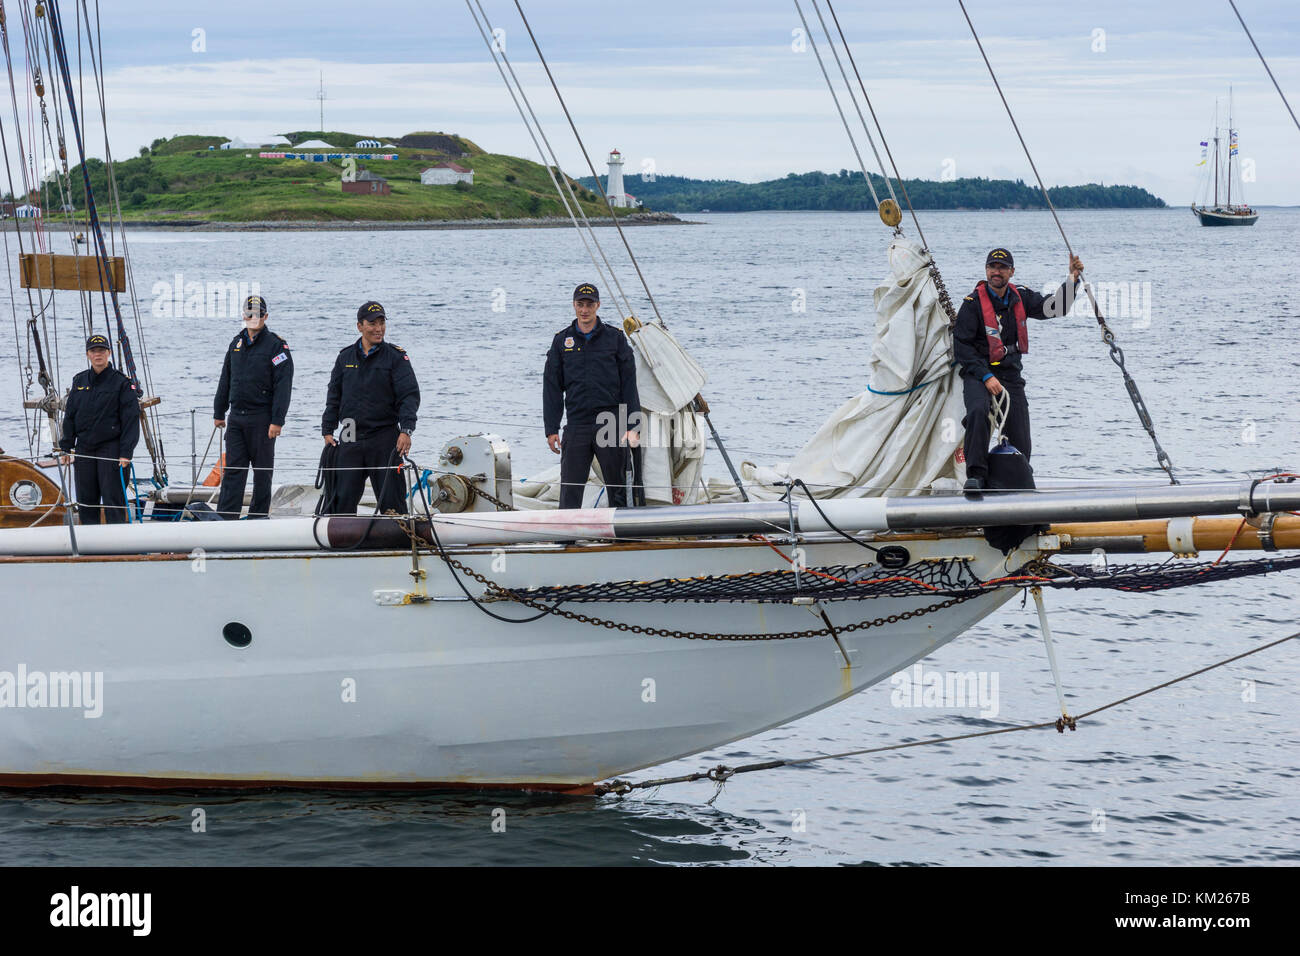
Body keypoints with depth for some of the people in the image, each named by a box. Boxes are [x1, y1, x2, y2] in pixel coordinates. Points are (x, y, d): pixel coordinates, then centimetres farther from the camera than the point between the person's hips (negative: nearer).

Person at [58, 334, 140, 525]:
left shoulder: (121, 382, -4)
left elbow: (131, 419, -7)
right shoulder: (79, 381, 11)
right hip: (84, 448, 5)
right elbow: (70, 416, 16)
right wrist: (66, 447, 10)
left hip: (111, 447, -5)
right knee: (86, 500, 7)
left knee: (113, 499, -8)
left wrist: (126, 452, -14)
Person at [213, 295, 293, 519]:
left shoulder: (275, 345, -7)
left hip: (261, 418, -5)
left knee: (262, 471, 4)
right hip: (236, 417, 5)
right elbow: (225, 381, 20)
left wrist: (277, 420, -18)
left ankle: (259, 516, 11)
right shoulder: (237, 343, 13)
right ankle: (225, 517, -1)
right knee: (232, 470, 2)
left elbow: (283, 385, -12)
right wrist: (219, 413, 18)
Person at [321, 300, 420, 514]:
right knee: (343, 498, 1)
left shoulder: (396, 357, 1)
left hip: (384, 439, -3)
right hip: (350, 440, 3)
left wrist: (406, 430, -19)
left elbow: (410, 395, -6)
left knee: (391, 500, -3)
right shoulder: (346, 357, 11)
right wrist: (327, 430, 9)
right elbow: (334, 397, 17)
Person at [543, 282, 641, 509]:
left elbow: (629, 384, 4)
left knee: (618, 490, 4)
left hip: (611, 424, -1)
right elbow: (552, 387, 9)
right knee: (570, 490, -3)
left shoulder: (615, 338, 5)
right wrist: (551, 429, 3)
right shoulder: (562, 341, 9)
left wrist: (631, 426, -4)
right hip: (576, 424, 1)